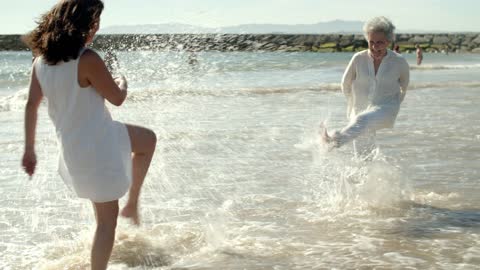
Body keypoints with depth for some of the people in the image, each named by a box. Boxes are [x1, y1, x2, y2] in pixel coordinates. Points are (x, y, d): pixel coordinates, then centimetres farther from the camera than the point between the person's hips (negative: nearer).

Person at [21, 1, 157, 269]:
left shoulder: (41, 61, -2)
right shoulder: (88, 60, -25)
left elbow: (31, 105, 6)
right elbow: (117, 98, -12)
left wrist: (30, 149, 16)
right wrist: (122, 83, 12)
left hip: (72, 147, 9)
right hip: (99, 146, -8)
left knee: (148, 140, 30)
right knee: (107, 219, 8)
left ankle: (132, 203, 39)